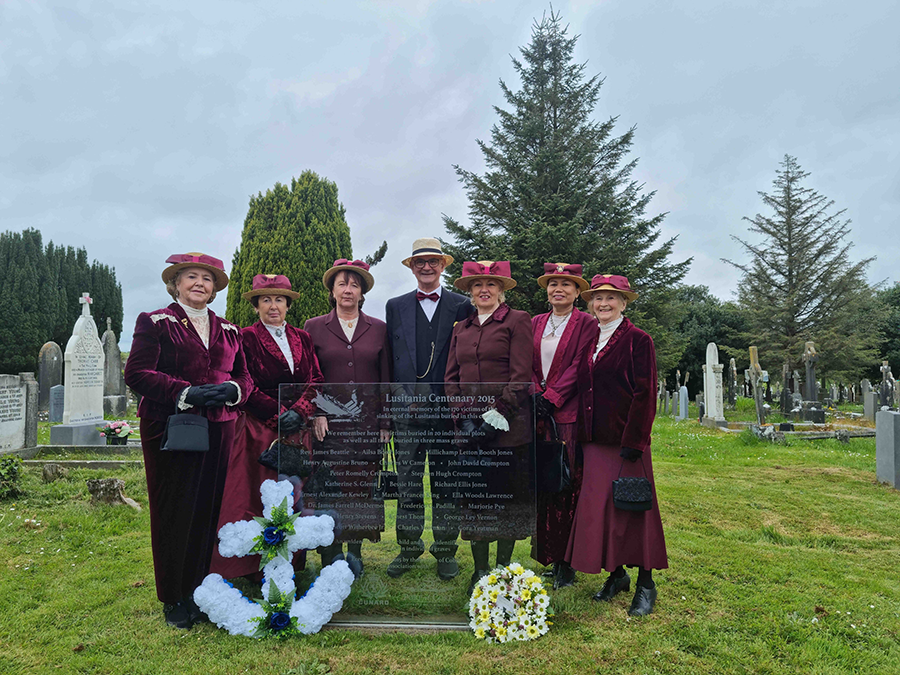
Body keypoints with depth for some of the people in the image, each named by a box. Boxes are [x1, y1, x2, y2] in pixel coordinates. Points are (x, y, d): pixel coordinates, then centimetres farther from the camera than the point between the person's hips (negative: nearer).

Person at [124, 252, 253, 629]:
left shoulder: (228, 331, 17)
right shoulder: (154, 323, 3)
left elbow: (244, 376, 15)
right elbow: (137, 373, -7)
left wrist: (231, 389, -9)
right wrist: (186, 393, -18)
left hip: (219, 431, 4)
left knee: (212, 510, 4)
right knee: (175, 513, 1)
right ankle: (175, 600, 15)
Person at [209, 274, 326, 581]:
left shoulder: (302, 339, 13)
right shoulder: (247, 338, -2)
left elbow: (315, 380, 8)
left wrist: (302, 410, -9)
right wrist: (280, 414, -14)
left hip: (297, 430, 4)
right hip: (260, 430, -4)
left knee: (295, 496, 6)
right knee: (259, 496, -3)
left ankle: (292, 562, 17)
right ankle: (257, 569, 9)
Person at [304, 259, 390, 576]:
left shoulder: (378, 329, 9)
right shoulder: (314, 327, 7)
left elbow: (385, 379, 8)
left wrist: (385, 423, 4)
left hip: (367, 421, 1)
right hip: (329, 422, -1)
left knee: (363, 486, 4)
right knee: (330, 485, -2)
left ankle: (355, 550, 18)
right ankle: (331, 552, 11)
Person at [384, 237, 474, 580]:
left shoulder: (462, 305, 6)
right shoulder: (395, 306, 11)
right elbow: (389, 359, 9)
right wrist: (398, 393, 0)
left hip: (447, 409, -1)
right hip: (407, 409, 1)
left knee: (446, 483, 7)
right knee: (408, 483, 7)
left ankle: (445, 551, 20)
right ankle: (409, 548, 21)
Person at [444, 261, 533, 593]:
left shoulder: (517, 321, 0)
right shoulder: (461, 328, 15)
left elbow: (521, 374, -8)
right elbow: (451, 377, 12)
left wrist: (498, 413, -14)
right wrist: (466, 415, -2)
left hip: (507, 425, -4)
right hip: (470, 427, 4)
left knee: (507, 495, 3)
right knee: (473, 497, 7)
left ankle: (503, 568, 16)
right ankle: (480, 570, 19)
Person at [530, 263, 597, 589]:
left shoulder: (586, 324, 1)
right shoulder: (535, 324, 16)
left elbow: (578, 368, -7)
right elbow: (528, 366, 11)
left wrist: (550, 398, -14)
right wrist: (536, 396, -6)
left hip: (569, 414, -4)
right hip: (539, 414, 4)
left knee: (568, 485, -3)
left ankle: (566, 562, 6)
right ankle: (548, 556, 14)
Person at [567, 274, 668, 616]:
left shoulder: (638, 340, -5)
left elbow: (645, 393, -10)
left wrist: (633, 441, -15)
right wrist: (581, 435, 10)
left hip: (625, 440, -6)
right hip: (594, 440, 6)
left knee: (632, 507, 1)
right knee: (597, 507, 8)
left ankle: (645, 584, 15)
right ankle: (616, 575, 25)